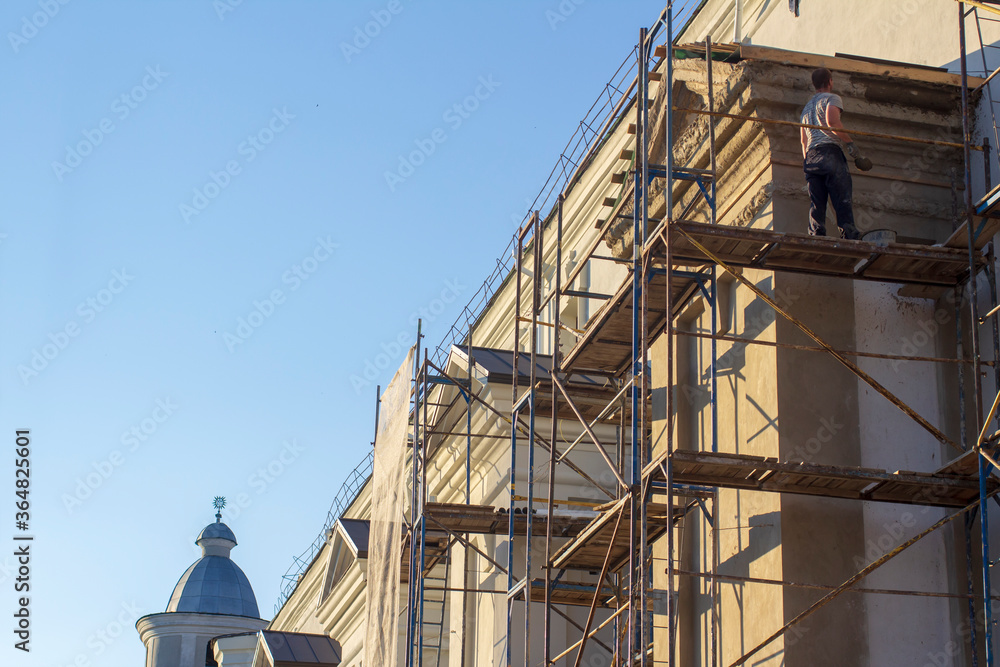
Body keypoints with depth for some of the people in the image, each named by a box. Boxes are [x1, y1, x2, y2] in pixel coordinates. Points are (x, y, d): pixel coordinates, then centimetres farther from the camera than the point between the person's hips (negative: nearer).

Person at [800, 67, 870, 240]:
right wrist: (851, 144, -13)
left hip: (810, 157, 7)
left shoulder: (807, 107, 29)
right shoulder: (832, 98, 7)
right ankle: (850, 236, -22)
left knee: (816, 204, 0)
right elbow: (832, 122, -14)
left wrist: (807, 162, 26)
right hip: (829, 151, -7)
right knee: (843, 200, -12)